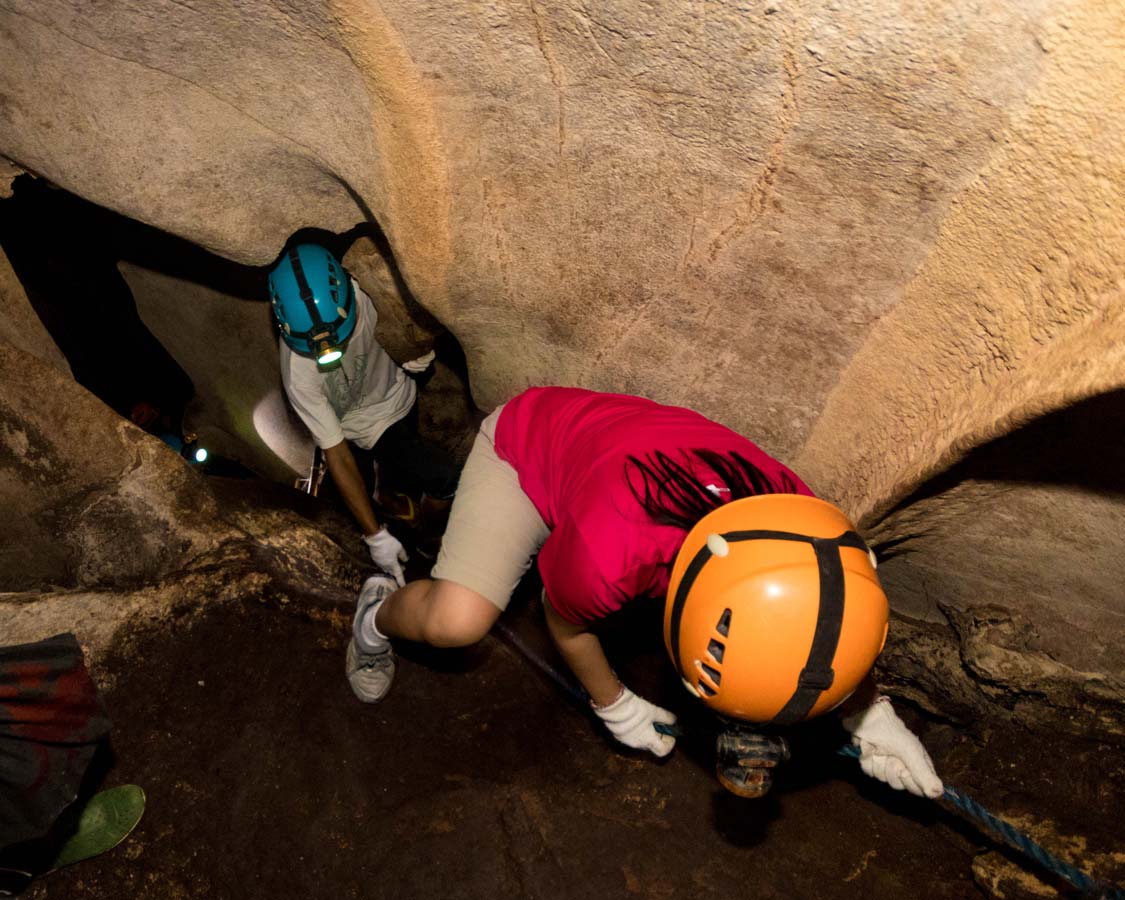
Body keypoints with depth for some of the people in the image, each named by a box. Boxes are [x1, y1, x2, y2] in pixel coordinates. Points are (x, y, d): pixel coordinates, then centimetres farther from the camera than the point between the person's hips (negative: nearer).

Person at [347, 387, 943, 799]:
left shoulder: (801, 526, -30)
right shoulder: (607, 552, -45)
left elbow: (827, 621, -3)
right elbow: (564, 623, -18)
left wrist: (869, 711, -7)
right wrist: (614, 707, -4)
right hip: (524, 442, -5)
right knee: (455, 621, -23)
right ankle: (379, 616, 14)